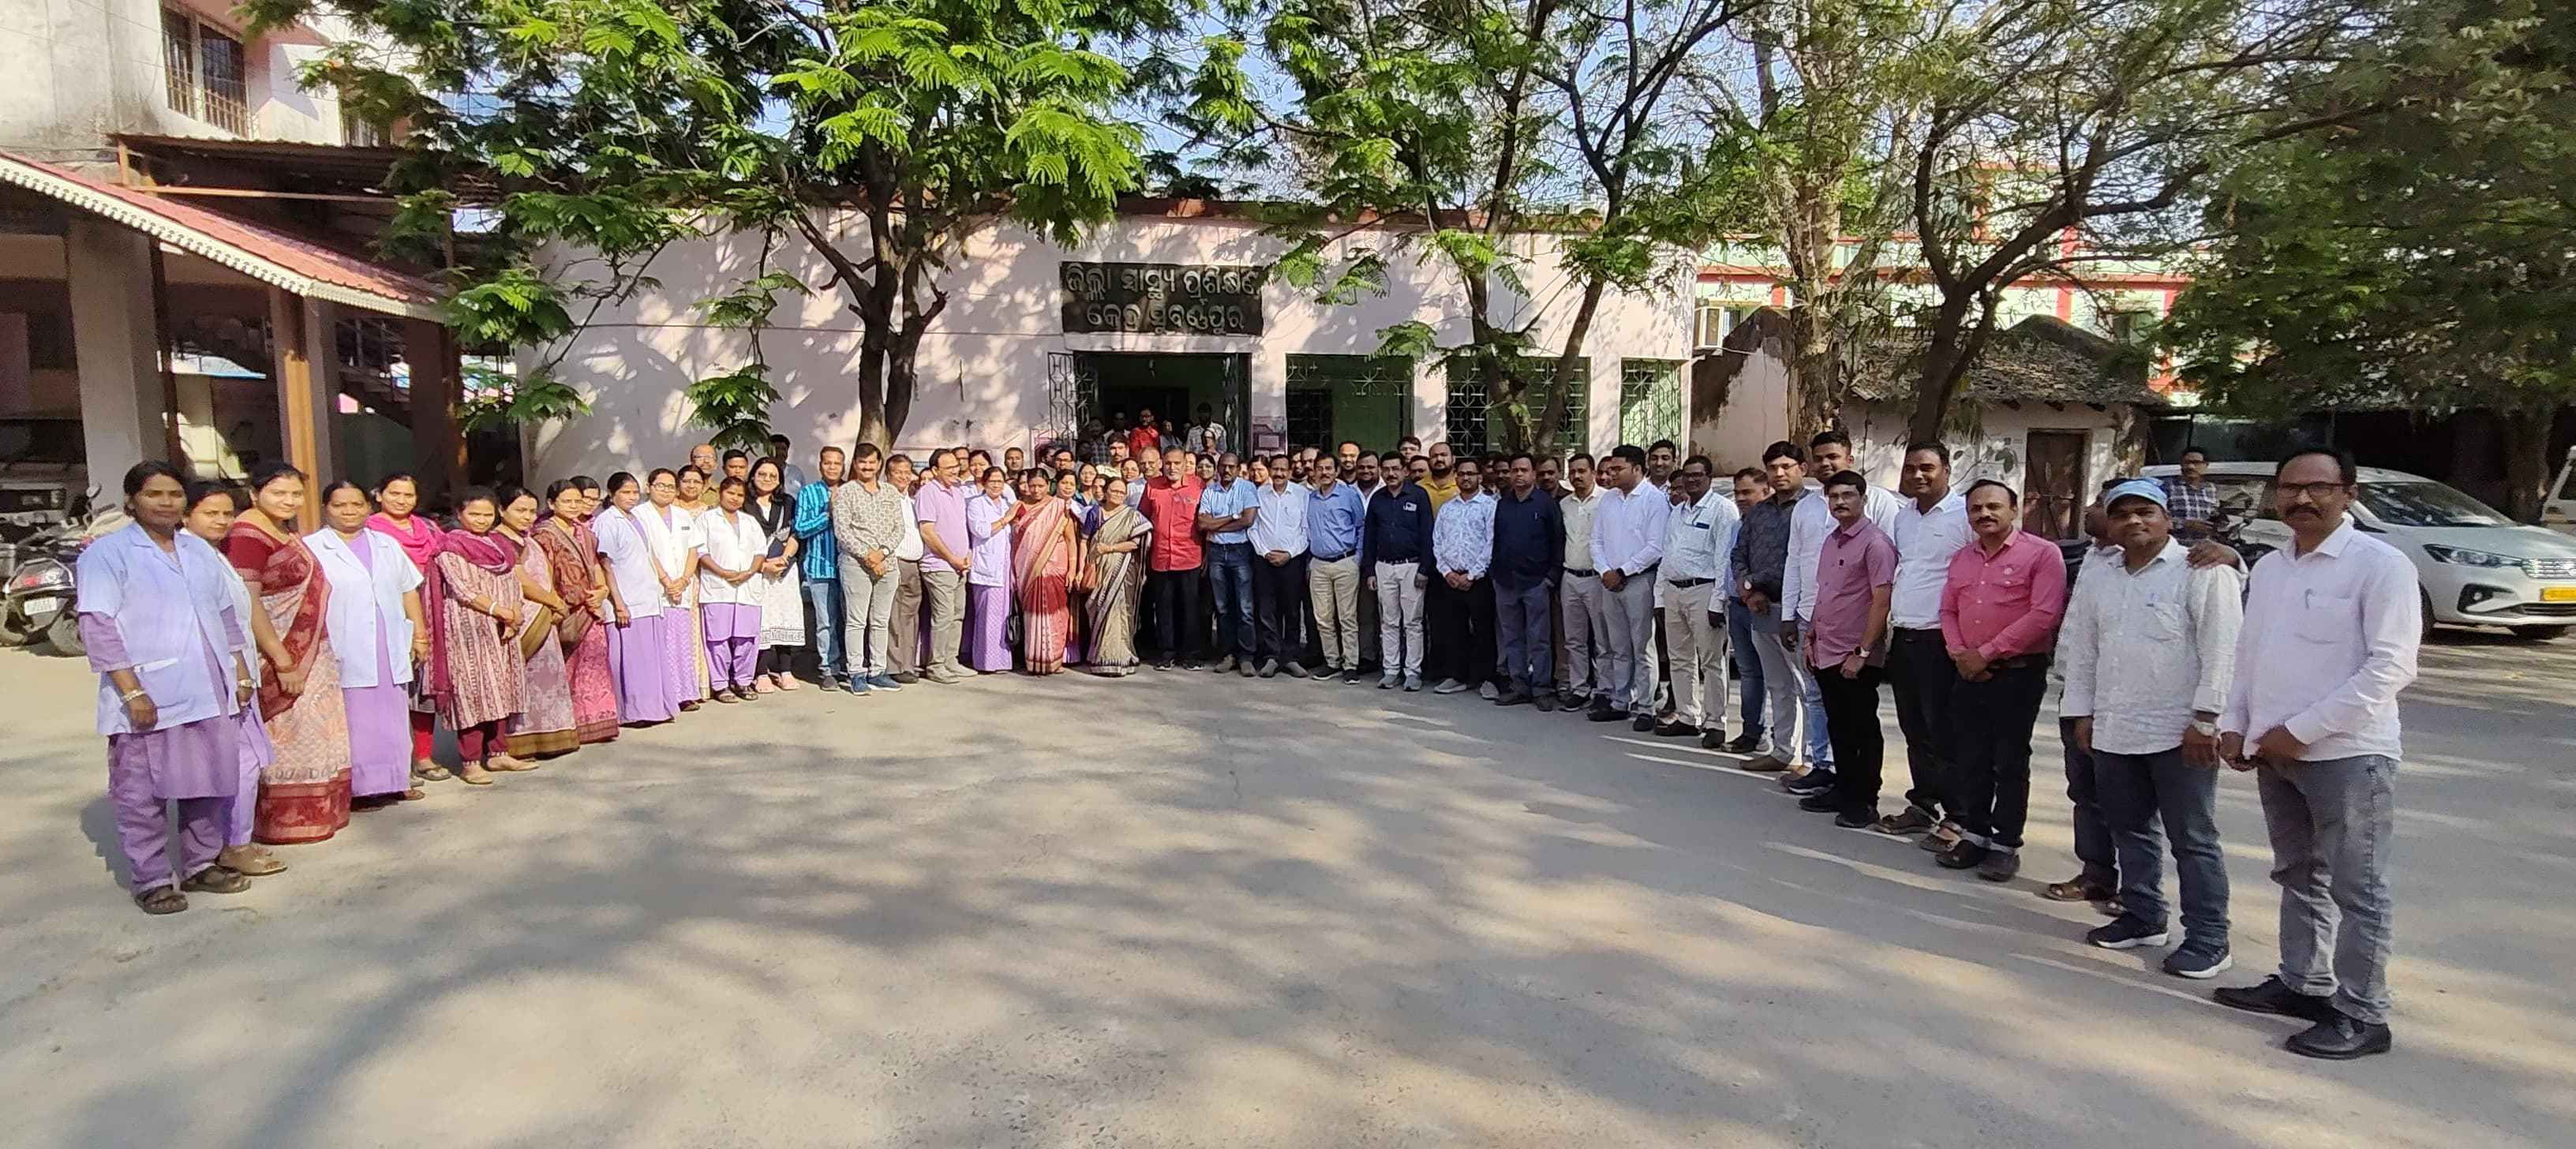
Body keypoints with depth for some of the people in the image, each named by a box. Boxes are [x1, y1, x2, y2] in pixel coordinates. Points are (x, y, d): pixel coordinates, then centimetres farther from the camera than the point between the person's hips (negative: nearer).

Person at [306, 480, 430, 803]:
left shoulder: (386, 544, 15)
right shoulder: (311, 548, 0)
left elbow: (408, 591, 17)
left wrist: (419, 634, 13)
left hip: (391, 649, 5)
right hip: (343, 651, -4)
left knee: (393, 715, 9)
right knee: (352, 719, -3)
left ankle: (394, 780, 17)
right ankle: (357, 788, 2)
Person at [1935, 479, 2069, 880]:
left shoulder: (2042, 553, -8)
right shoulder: (1962, 558, 13)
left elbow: (2044, 615, -17)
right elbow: (1948, 610, 15)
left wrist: (1986, 653, -16)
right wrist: (1959, 653, -3)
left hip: (2018, 675, -6)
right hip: (1969, 675, 6)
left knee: (2010, 763, 3)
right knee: (1969, 760, 11)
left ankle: (2005, 845, 13)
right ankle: (1974, 835, 23)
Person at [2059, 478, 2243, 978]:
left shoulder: (2201, 572, -6)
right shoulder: (2096, 583, 13)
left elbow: (2221, 649, -11)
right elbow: (2080, 652, 17)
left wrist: (2204, 718, -15)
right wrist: (2082, 714, 12)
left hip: (2180, 733, -6)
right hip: (2113, 732, 6)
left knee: (2192, 839, 1)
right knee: (2131, 830, 15)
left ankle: (2208, 939, 11)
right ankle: (2142, 917, 28)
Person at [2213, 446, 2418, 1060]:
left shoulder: (2380, 564, -10)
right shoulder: (2268, 567, 12)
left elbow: (2390, 667, -16)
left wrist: (2301, 730, -18)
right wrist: (2235, 724, 5)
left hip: (2349, 755, -7)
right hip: (2276, 752, 7)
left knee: (2355, 889, 2)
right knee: (2298, 877, 18)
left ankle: (2362, 1015, 12)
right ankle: (2302, 983, 30)